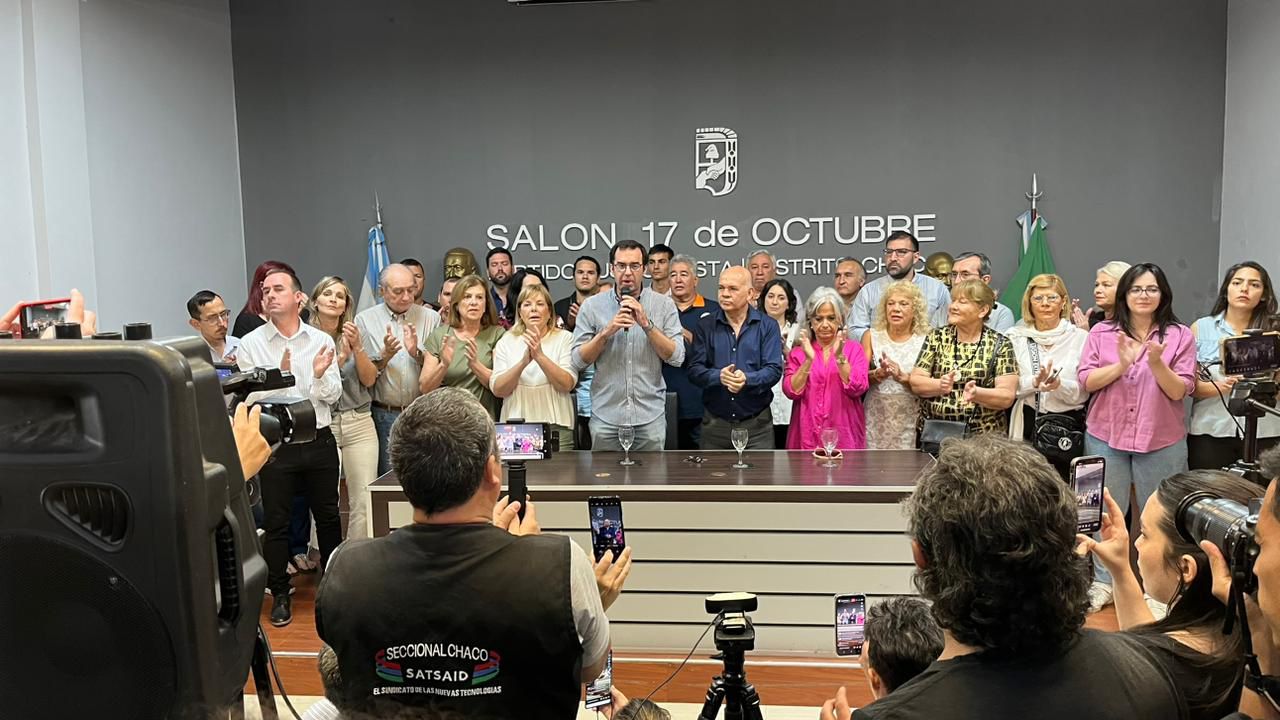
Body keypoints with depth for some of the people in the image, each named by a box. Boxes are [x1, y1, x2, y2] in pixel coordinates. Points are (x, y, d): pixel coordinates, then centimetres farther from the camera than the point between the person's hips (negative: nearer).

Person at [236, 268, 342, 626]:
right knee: (276, 523, 6)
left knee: (327, 515, 15)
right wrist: (279, 376, -22)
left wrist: (320, 375, -19)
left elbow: (332, 397, 1)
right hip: (276, 445, -2)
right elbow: (250, 399, -9)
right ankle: (280, 595, 21)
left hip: (319, 440, 2)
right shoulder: (250, 345, -3)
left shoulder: (321, 341, 1)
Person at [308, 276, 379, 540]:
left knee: (364, 501, -1)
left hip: (359, 424, 3)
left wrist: (357, 347, -12)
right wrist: (340, 357, -18)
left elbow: (369, 380, 2)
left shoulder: (353, 334, 8)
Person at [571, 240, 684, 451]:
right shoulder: (592, 306, 2)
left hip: (651, 416, 0)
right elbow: (578, 360, -2)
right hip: (605, 416, 0)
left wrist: (646, 324, -15)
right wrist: (606, 332, -15)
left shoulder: (664, 305, 2)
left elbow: (676, 358, -6)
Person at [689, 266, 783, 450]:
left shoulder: (767, 326, 3)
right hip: (714, 424, 1)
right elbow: (694, 370, -2)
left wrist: (747, 379, -25)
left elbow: (774, 370, -6)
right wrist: (718, 376, -22)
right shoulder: (705, 326, 6)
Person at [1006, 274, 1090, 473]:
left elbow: (1083, 391, 0)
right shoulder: (1015, 336, 5)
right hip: (1025, 424, 0)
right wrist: (1034, 382, -18)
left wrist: (1060, 385, -20)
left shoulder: (1080, 337, 3)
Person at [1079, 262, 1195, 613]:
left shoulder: (1180, 335, 0)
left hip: (1161, 440, -1)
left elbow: (1180, 391, -5)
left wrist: (1156, 363, -23)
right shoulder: (1102, 333, 3)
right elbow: (1086, 381, -2)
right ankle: (1104, 581, 17)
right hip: (1106, 436, 1)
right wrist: (1121, 364, -18)